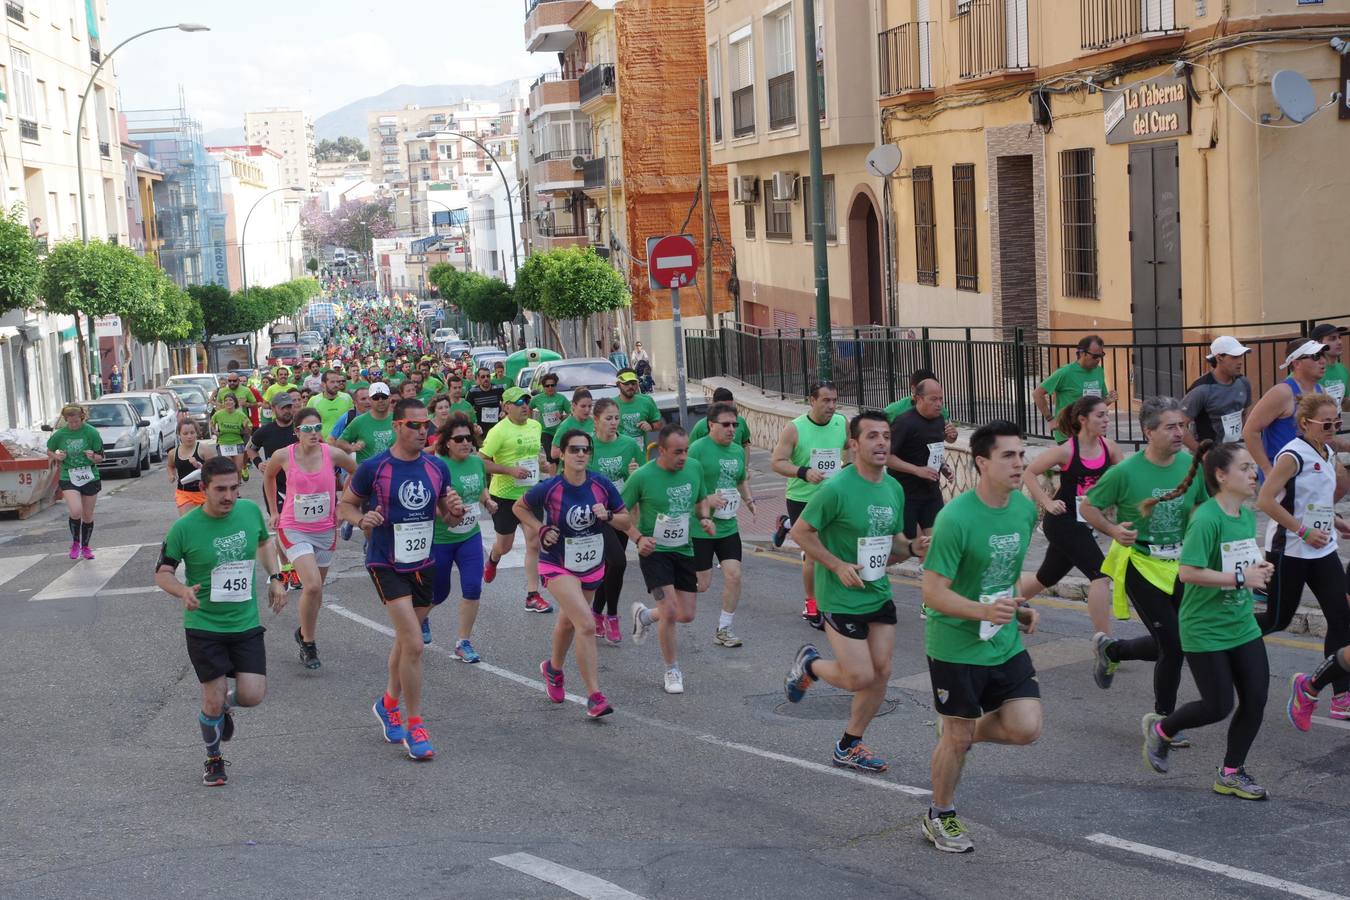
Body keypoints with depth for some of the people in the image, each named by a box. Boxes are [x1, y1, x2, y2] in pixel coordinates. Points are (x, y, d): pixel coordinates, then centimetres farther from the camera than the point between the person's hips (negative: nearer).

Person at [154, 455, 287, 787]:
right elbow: (162, 572, -4)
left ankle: (223, 704, 32)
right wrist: (184, 592, -24)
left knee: (252, 695, -6)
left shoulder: (250, 510, -4)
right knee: (213, 699, -2)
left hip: (246, 623, 3)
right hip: (204, 625, -3)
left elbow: (264, 541, 19)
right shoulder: (184, 528, -14)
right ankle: (214, 760, 26)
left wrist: (275, 578, 9)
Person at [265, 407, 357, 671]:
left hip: (326, 530, 3)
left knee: (316, 589, 13)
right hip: (294, 529, -3)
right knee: (312, 585, -19)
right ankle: (307, 641, 0)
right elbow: (268, 477, 11)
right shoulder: (283, 456, -12)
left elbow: (356, 472, 9)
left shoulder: (333, 454, -11)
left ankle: (305, 635, 36)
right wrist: (274, 511, 12)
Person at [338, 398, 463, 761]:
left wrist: (456, 511, -12)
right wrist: (362, 519, -21)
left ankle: (389, 703, 42)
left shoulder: (437, 468, 0)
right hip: (386, 565, -5)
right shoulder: (373, 468, -12)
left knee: (406, 640, 19)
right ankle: (415, 727, -5)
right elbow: (344, 505, 0)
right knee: (414, 643, -16)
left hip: (422, 563, 6)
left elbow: (448, 517, 11)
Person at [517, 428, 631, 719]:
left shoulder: (602, 485, -10)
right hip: (558, 566, -5)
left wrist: (608, 516, -20)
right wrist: (541, 530, -12)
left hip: (592, 566, 5)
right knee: (587, 625, -20)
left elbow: (626, 521, 0)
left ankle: (553, 668, 53)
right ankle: (594, 696, -15)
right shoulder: (549, 488, -17)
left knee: (568, 621, 25)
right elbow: (519, 507, 2)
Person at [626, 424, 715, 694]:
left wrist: (704, 518, -3)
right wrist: (638, 538, -19)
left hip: (684, 550, 5)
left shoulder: (694, 470, -1)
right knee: (670, 611, -15)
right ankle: (672, 670, 6)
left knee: (687, 615, 7)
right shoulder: (642, 477, -15)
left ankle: (644, 615, 38)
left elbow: (702, 499, 18)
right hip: (654, 551, -5)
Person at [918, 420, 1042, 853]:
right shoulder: (955, 518, -22)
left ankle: (962, 733, 26)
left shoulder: (1025, 509, 0)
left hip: (1007, 643, 6)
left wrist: (1019, 609, 7)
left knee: (1026, 728, -4)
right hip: (957, 647, -6)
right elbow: (933, 593, -22)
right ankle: (939, 817, 29)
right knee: (957, 738, 5)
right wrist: (984, 611, -35)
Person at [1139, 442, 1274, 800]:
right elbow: (1188, 572, -27)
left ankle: (1231, 773, 20)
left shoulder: (1248, 516, 5)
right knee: (1218, 706, -1)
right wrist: (1240, 577, -24)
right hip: (1205, 631, -8)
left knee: (1256, 699, 3)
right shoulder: (1206, 519, -21)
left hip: (1242, 625, 8)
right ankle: (1160, 729, 27)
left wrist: (1258, 570, 0)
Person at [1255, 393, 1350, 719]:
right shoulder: (1293, 455, -16)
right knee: (1278, 619, 3)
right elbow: (1265, 500, -22)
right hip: (1289, 551, -7)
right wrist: (1304, 532, -20)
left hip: (1322, 550, 7)